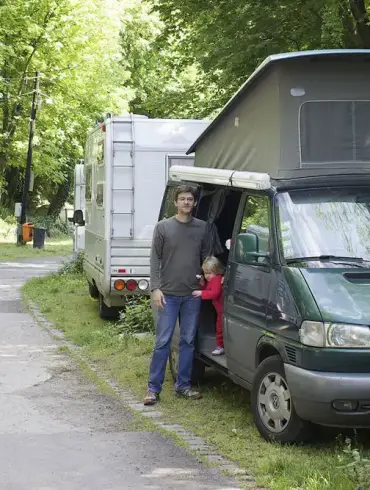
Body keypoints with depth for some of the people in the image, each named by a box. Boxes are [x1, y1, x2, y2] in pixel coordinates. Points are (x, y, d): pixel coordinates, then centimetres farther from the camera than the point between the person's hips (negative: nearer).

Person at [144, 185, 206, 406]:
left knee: (188, 341, 8)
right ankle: (154, 388, 4)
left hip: (193, 294, 3)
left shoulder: (203, 228, 6)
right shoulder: (163, 227, -1)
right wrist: (155, 288, -9)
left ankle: (183, 385, 18)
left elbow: (207, 257, 12)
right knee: (163, 342, -2)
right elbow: (155, 259, -2)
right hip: (168, 294, -3)